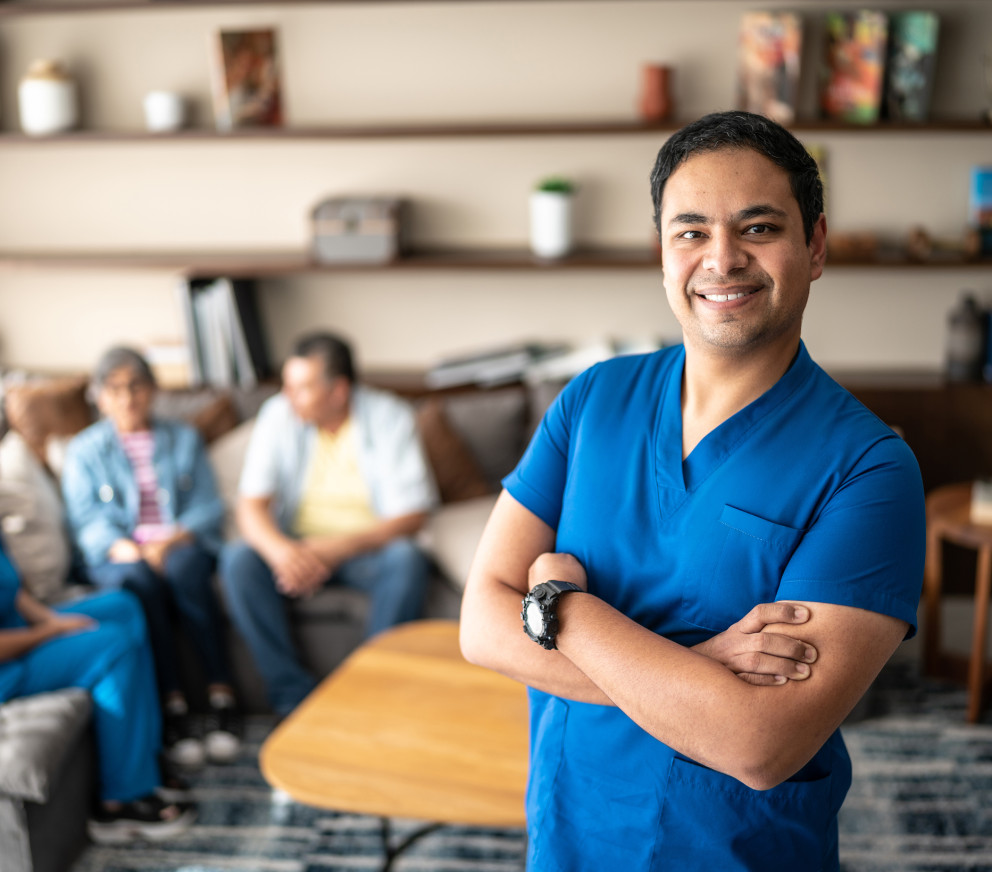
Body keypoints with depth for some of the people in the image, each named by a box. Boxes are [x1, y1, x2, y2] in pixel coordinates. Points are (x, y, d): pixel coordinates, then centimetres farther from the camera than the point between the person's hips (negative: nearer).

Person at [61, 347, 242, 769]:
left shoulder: (184, 439, 17)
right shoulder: (83, 451, 14)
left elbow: (209, 507, 6)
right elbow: (88, 520, 0)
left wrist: (173, 540, -15)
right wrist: (129, 550, -21)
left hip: (183, 547, 0)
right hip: (118, 556, 0)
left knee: (183, 566, -35)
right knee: (139, 578, -35)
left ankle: (221, 697, -33)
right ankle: (174, 707, -34)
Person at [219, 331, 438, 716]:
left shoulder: (390, 417, -11)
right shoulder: (279, 415, -5)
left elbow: (411, 514, -14)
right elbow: (251, 507, -8)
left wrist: (338, 548, -28)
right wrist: (280, 550, -32)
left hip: (370, 547, -2)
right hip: (297, 549, 2)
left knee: (406, 561, -34)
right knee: (237, 560, -26)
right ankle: (297, 696, -23)